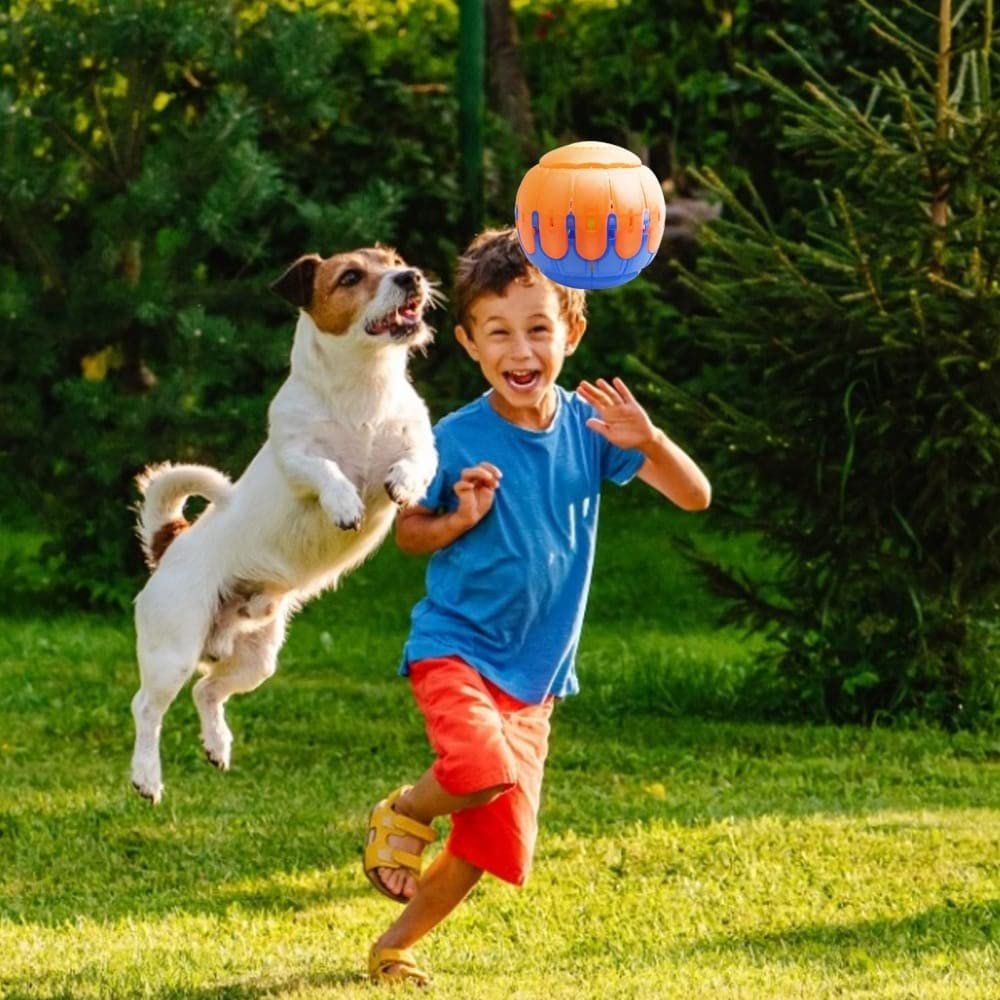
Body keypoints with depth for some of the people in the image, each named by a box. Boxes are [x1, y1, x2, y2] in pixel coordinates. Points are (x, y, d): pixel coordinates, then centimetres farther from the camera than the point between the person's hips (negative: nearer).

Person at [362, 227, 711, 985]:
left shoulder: (587, 425, -6)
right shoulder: (458, 439, -13)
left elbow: (695, 496, -7)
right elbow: (407, 531, 1)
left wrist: (647, 439, -26)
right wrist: (460, 518, -21)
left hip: (534, 671, 4)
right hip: (456, 645, -4)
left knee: (497, 840, 5)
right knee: (483, 769, -33)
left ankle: (397, 945, 28)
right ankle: (403, 812, 1)